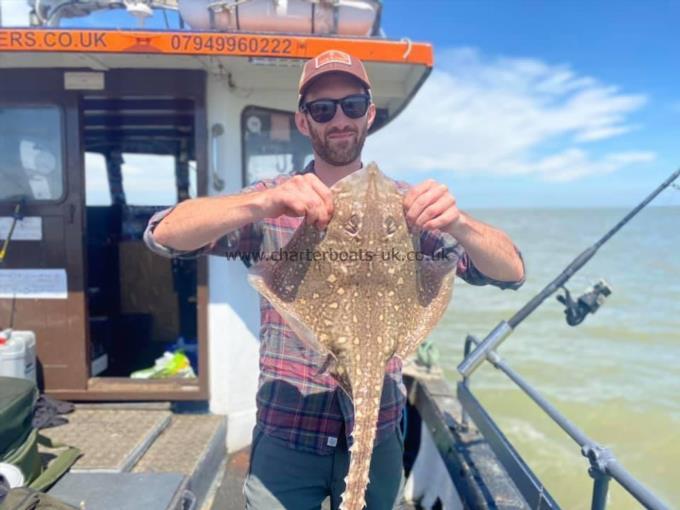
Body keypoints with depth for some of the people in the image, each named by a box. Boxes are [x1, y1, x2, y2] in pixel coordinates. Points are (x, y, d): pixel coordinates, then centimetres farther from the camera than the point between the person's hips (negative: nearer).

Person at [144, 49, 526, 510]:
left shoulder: (405, 205, -2)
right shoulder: (271, 202, -4)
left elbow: (510, 272, -8)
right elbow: (164, 234, -16)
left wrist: (458, 222, -29)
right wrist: (260, 204, -33)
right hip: (285, 437, -1)